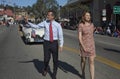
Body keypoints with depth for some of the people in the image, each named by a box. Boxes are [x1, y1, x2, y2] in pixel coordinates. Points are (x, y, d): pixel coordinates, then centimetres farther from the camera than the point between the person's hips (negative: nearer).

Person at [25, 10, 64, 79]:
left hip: (54, 43, -1)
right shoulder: (45, 23, -1)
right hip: (47, 43, 1)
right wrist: (28, 22, -8)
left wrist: (61, 45, -15)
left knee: (55, 60, 8)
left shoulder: (57, 25, -7)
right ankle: (45, 69, 38)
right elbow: (36, 26, 1)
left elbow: (60, 36, -8)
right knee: (46, 59, 1)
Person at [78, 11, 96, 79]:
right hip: (83, 45, -3)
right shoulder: (81, 25, -11)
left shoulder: (91, 24, 4)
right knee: (83, 60, 15)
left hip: (91, 45, 3)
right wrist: (83, 47, -21)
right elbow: (79, 37, -14)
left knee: (92, 62, -7)